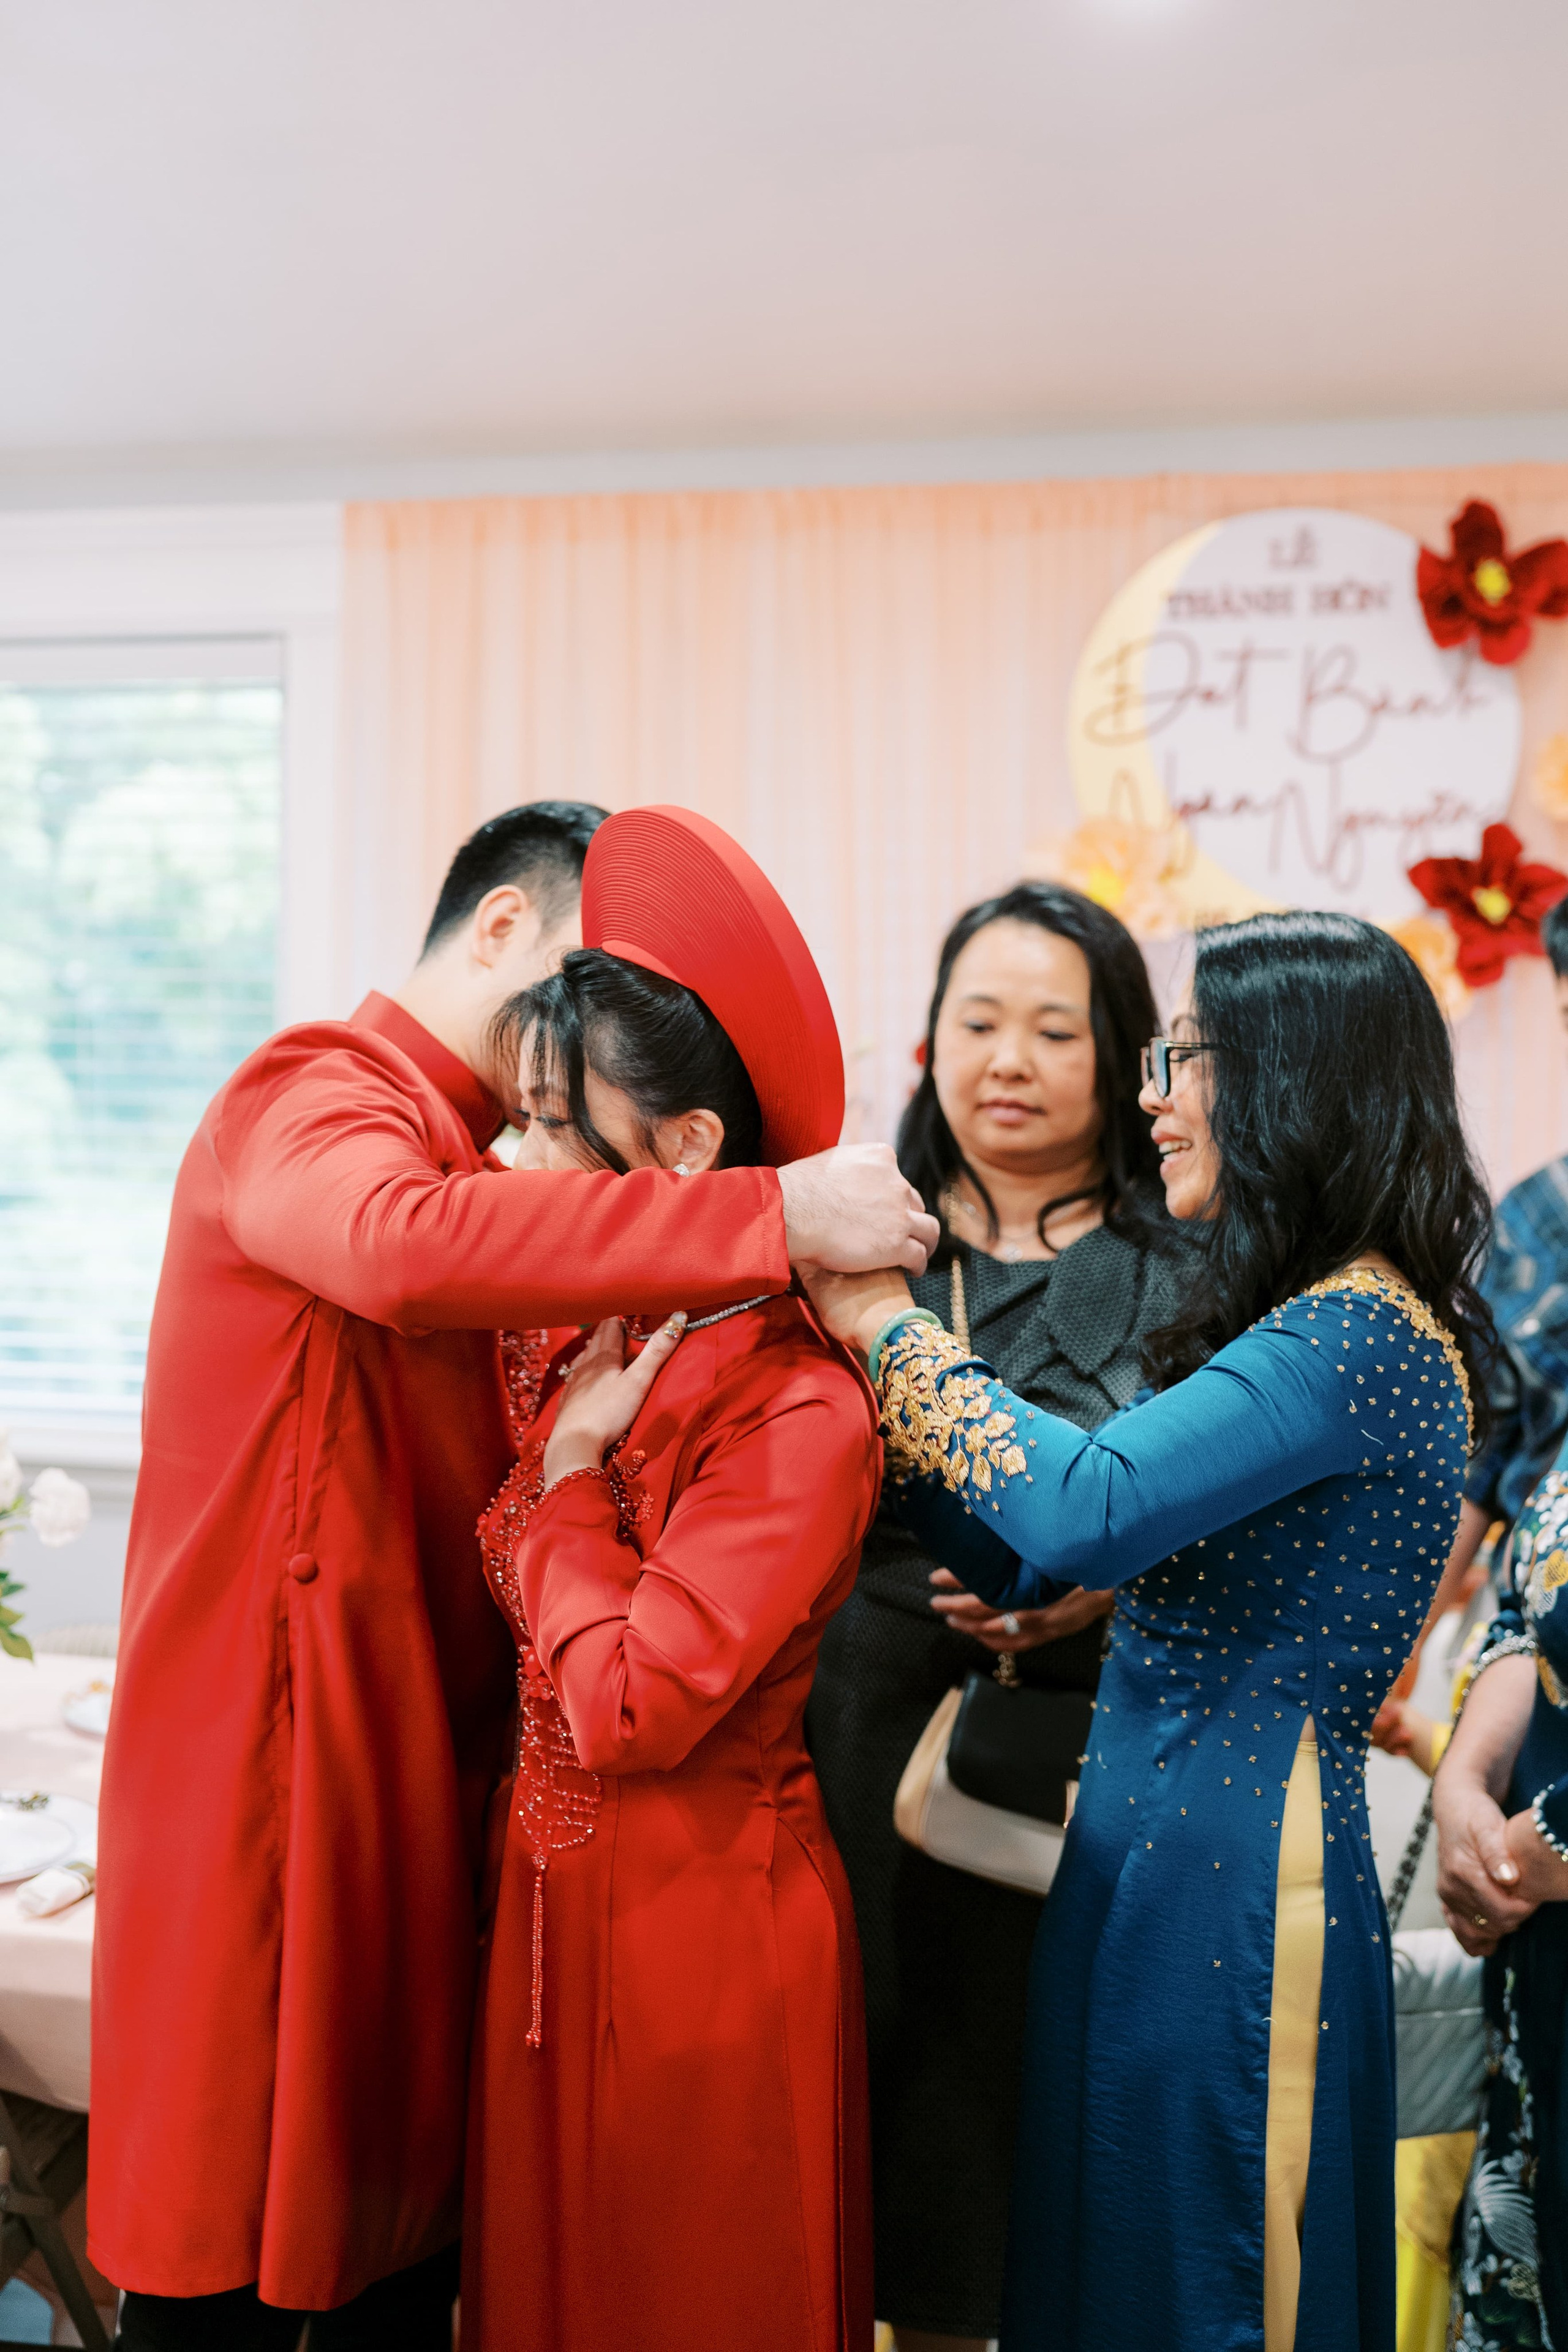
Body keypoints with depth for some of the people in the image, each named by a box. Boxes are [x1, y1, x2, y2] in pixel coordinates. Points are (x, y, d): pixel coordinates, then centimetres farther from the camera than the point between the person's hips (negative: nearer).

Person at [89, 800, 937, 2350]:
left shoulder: (477, 1163, 17)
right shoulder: (305, 1100, -12)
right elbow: (406, 1245, -36)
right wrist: (777, 1215, -34)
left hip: (424, 1764, 9)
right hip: (271, 1764, -8)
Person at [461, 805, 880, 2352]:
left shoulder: (797, 1411, -23)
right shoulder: (572, 1339, 1)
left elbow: (627, 1707, -25)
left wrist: (569, 1474, -16)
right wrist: (564, 1405, 0)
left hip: (705, 1915, -7)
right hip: (549, 1890, 7)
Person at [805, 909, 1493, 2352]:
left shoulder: (1364, 1337, -18)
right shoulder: (1304, 1330, 13)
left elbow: (1081, 1507, -31)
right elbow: (1023, 1560, 10)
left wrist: (887, 1323, -18)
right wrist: (868, 1330, 3)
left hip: (1237, 1881, -9)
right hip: (1146, 1867, 9)